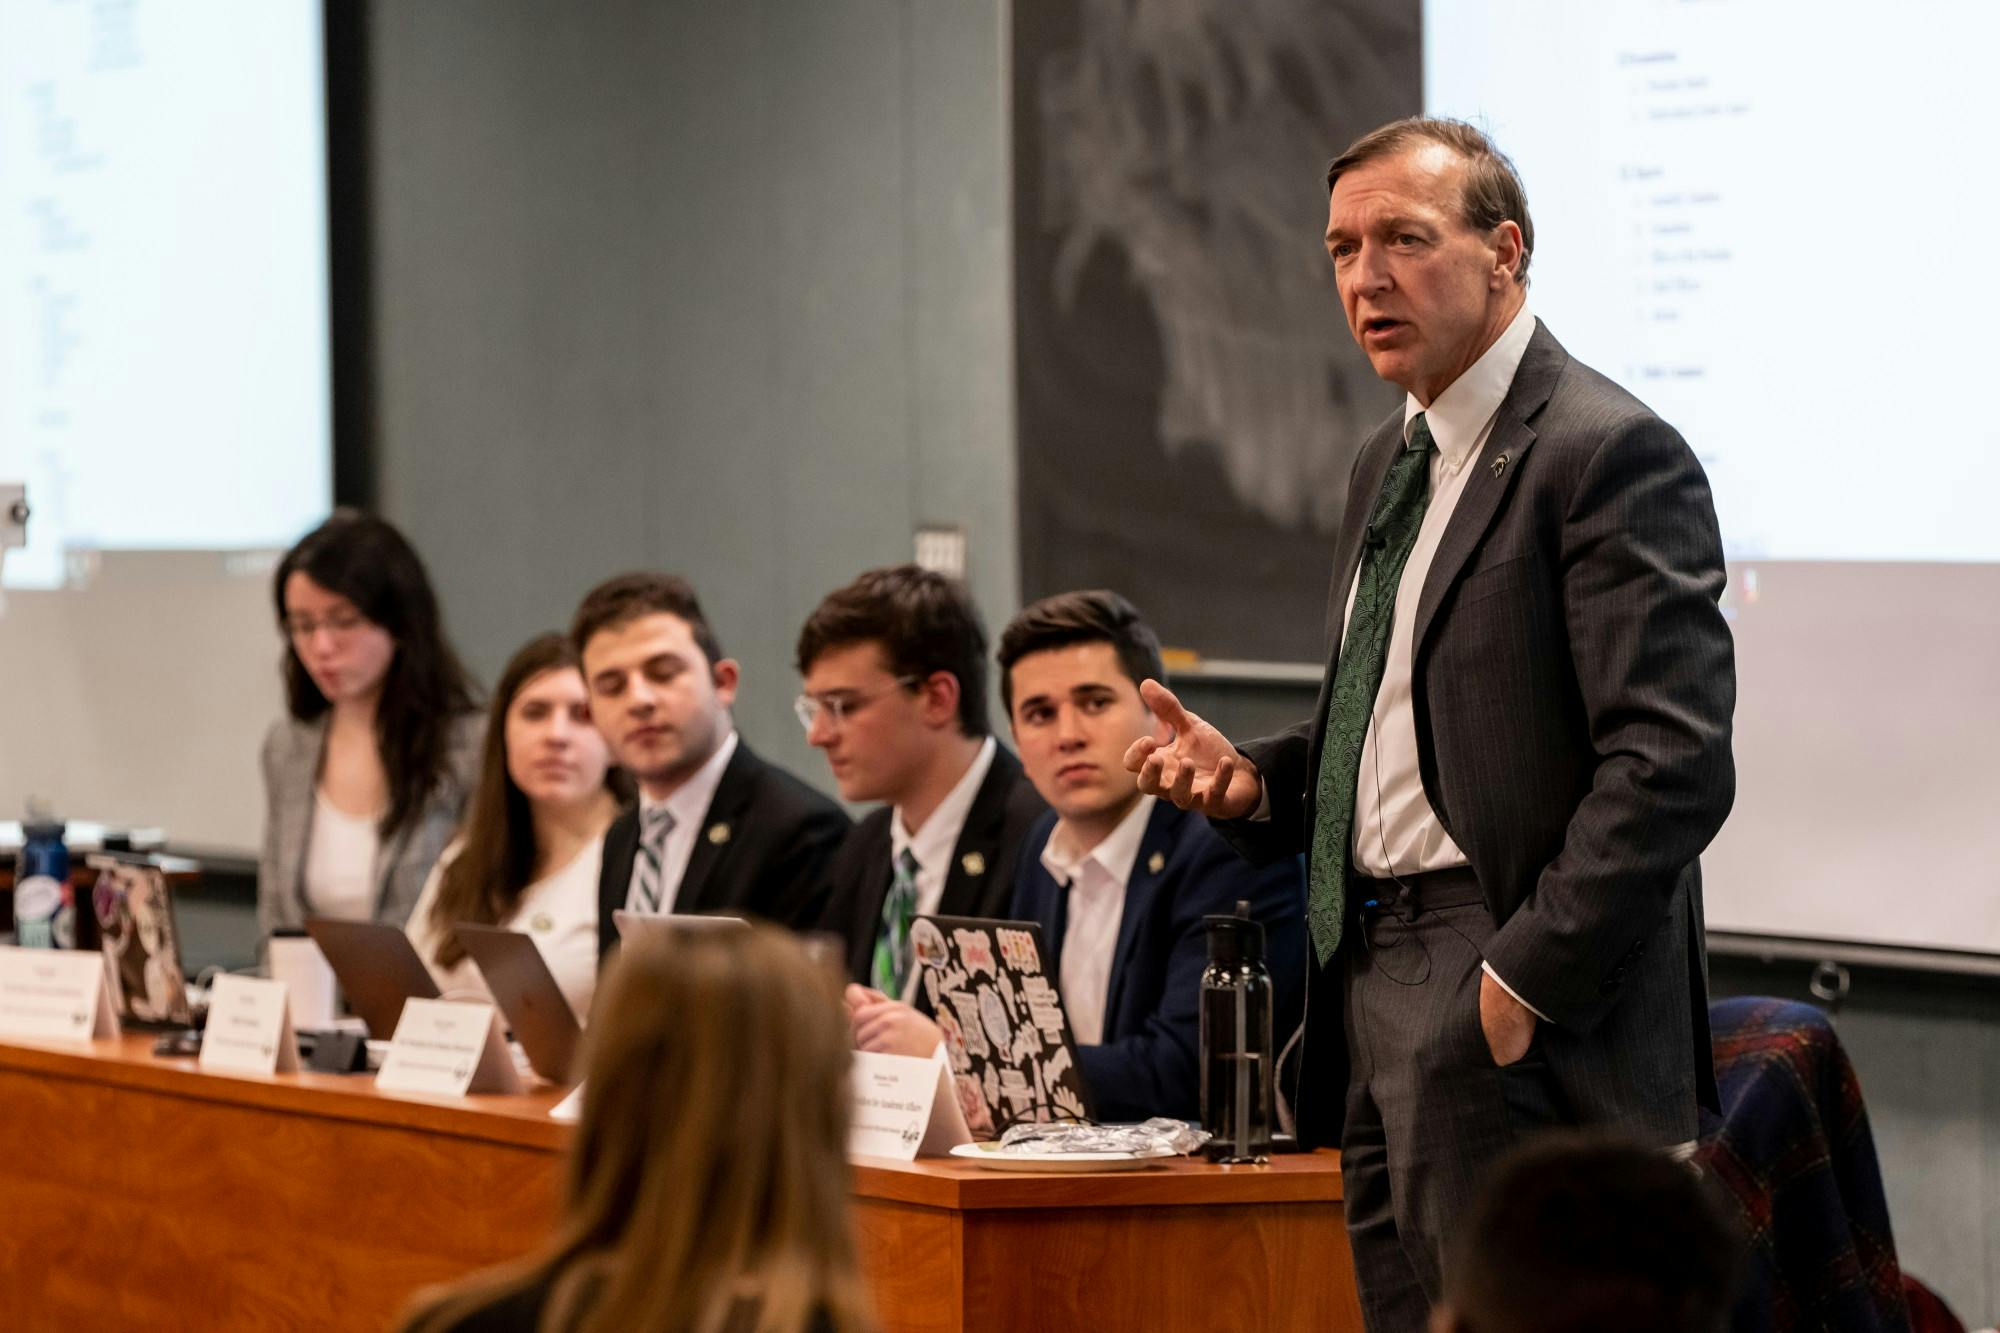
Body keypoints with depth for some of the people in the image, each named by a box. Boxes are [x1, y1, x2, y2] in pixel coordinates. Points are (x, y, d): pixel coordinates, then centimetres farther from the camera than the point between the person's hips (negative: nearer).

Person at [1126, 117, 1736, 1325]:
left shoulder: (1610, 454, -12)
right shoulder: (1390, 464, 18)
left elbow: (1672, 764, -19)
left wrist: (1525, 980, -20)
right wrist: (1253, 779, 7)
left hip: (1514, 1012, -9)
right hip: (1373, 983, 9)